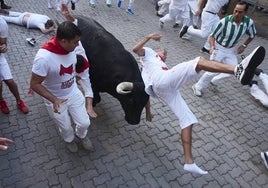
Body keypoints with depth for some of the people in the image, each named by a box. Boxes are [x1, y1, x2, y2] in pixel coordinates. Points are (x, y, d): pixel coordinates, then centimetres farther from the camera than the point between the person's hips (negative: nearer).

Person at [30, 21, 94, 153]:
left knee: (84, 123, 11)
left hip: (74, 93, 4)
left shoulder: (71, 47, -17)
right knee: (66, 128, 17)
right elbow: (34, 84, -24)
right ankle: (69, 139, 54)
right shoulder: (43, 58, -35)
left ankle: (81, 135, 49)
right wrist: (54, 100, -33)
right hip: (55, 100, -4)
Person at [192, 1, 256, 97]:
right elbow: (212, 36, -19)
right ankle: (198, 87, 10)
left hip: (231, 50, 5)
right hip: (219, 48, -5)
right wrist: (212, 46, -37)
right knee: (213, 71, -10)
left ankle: (214, 80, 28)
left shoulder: (249, 22, -17)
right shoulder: (224, 21, -28)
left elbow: (252, 35, 5)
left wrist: (244, 45, -4)